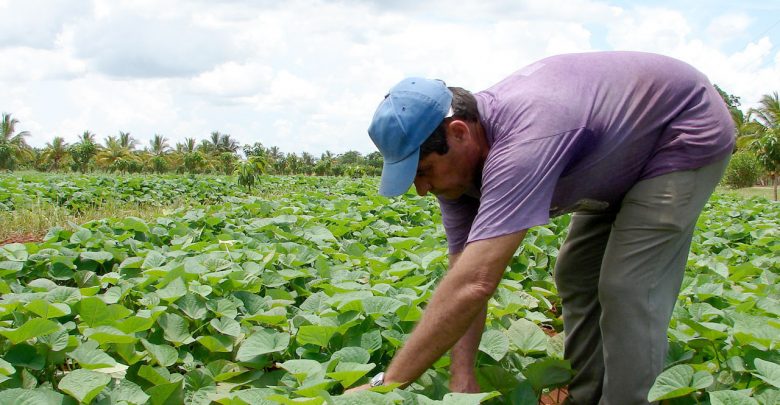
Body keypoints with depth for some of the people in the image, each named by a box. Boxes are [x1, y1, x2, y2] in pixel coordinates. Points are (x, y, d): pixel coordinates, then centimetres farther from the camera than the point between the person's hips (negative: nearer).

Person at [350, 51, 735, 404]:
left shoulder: (523, 139, -43)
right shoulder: (456, 159, -13)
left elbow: (475, 284, -48)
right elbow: (463, 280, -12)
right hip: (626, 158, 9)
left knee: (629, 290, -16)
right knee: (576, 277, 10)